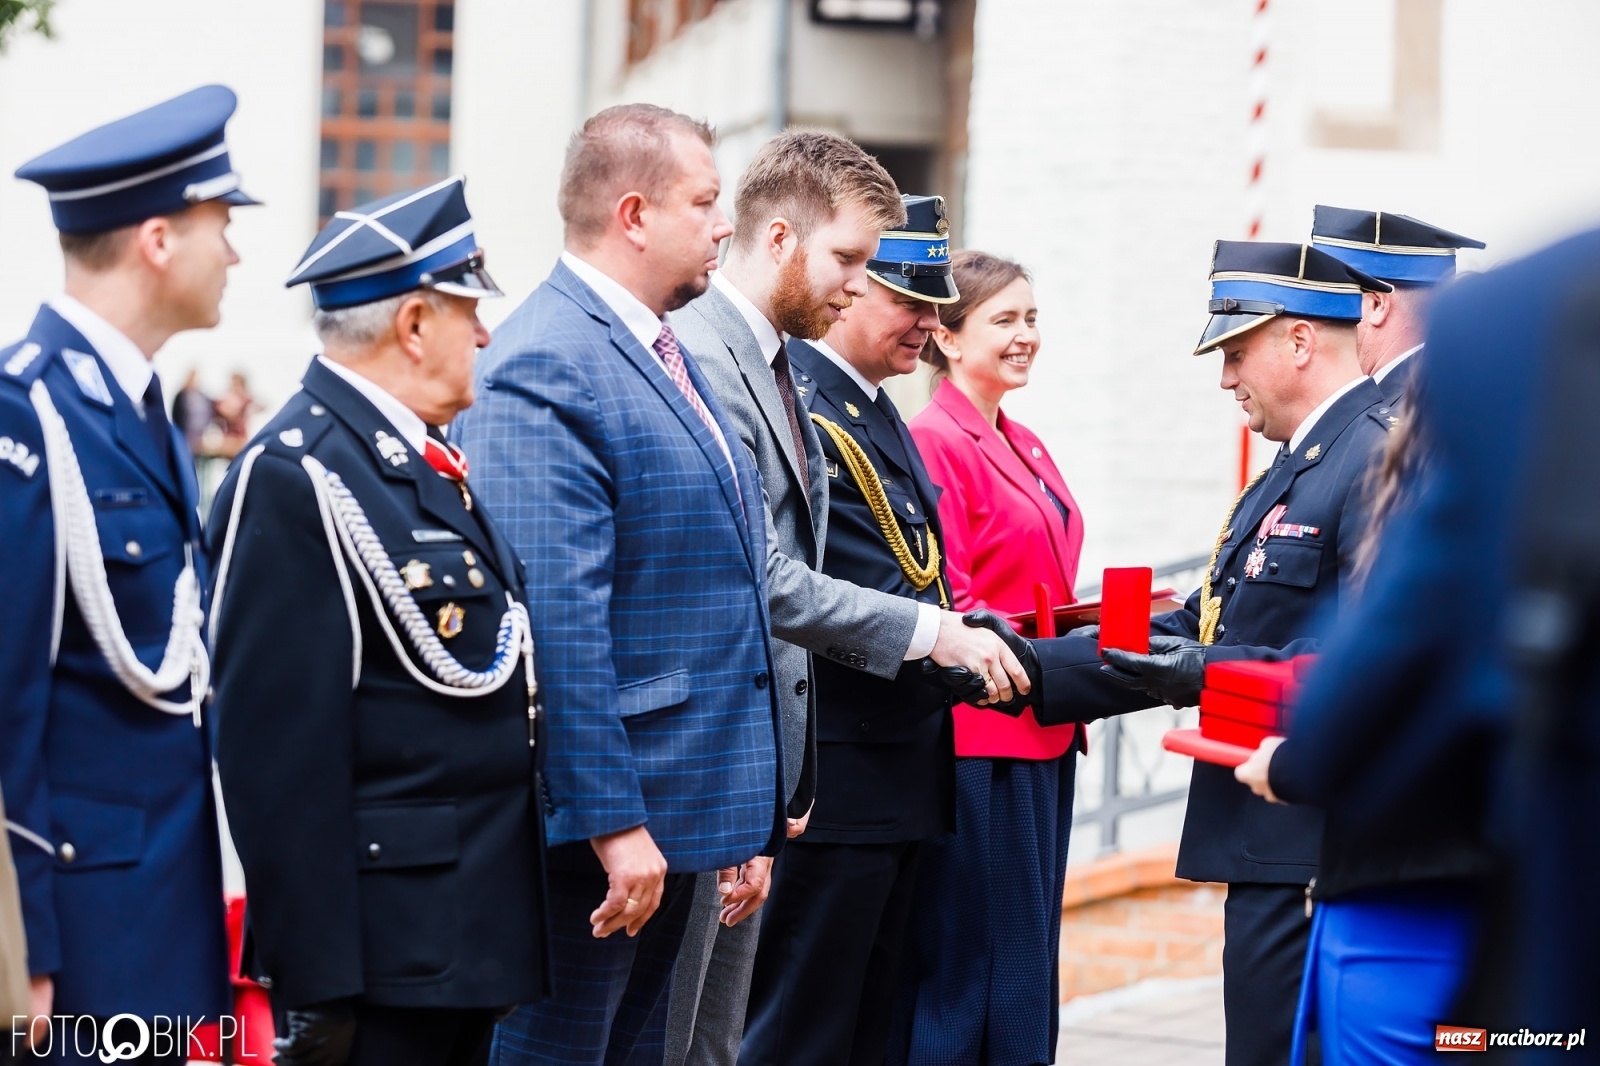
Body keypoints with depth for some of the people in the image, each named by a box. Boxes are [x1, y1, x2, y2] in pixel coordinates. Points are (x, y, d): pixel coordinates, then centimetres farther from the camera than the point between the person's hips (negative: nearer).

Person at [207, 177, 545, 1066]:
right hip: (384, 945, -9)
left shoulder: (423, 459, 15)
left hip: (475, 923, 9)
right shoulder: (294, 478, -16)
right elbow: (277, 750, -20)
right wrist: (316, 983, -22)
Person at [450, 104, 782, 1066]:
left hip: (677, 811, 10)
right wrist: (612, 821, -25)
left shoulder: (663, 354, 15)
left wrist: (748, 814, 22)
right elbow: (554, 620, -23)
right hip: (602, 818, -10)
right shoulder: (544, 371, -17)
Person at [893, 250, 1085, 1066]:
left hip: (1043, 737, 9)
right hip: (980, 738, -9)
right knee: (975, 966, -6)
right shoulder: (935, 443, -11)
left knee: (1028, 972, 12)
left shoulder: (1025, 449, 16)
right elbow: (942, 610, -16)